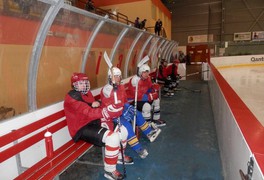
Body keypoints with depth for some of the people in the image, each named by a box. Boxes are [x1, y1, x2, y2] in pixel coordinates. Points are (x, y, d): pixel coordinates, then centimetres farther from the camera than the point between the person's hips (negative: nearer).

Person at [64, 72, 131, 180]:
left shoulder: (87, 93, 11)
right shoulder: (72, 97, -17)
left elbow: (95, 110, 16)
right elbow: (89, 113, -30)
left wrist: (97, 104, -8)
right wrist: (107, 111, -41)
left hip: (93, 122, 9)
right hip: (82, 129, -9)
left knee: (123, 130, 4)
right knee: (113, 137, -28)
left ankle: (119, 156, 27)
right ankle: (109, 171, -10)